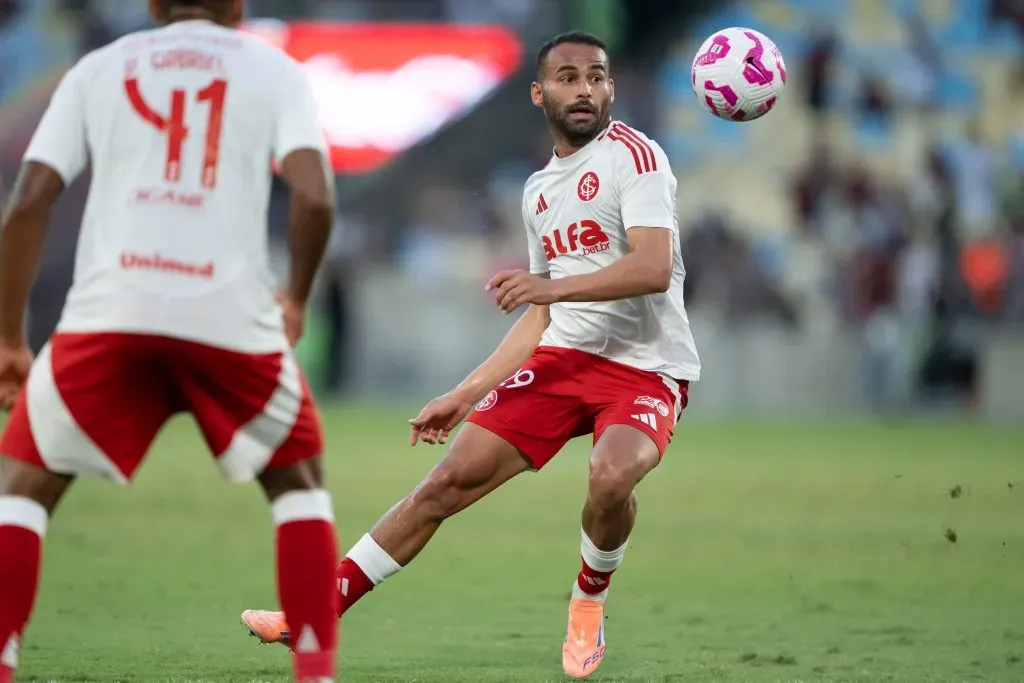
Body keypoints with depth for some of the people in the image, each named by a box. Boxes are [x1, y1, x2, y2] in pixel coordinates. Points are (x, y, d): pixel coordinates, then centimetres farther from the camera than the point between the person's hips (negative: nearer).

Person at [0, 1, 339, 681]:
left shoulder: (97, 69, 17)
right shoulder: (274, 70, 13)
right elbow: (315, 198, -3)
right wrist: (296, 298, 15)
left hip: (109, 312, 0)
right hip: (232, 316, 0)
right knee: (297, 481, 23)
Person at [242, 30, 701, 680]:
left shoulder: (633, 155, -8)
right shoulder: (540, 189, 16)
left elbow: (655, 268, -23)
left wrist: (549, 286, -32)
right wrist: (462, 397, 21)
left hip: (647, 369, -6)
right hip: (564, 357, 6)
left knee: (612, 476, -35)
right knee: (451, 480, -3)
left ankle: (590, 601, -3)